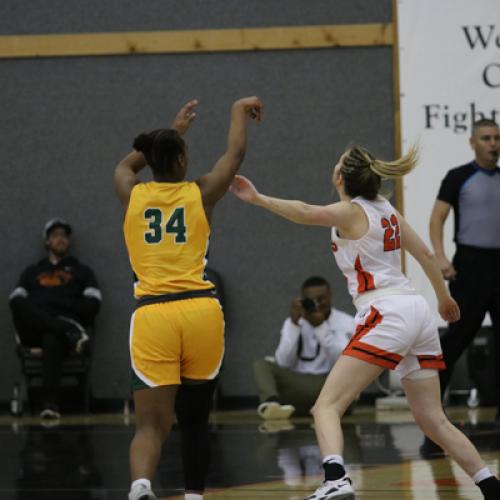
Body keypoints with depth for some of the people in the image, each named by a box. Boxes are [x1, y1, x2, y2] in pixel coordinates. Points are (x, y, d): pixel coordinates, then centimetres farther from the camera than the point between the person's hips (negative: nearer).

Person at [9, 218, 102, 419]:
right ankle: (69, 332, -42)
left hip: (66, 320, -2)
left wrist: (58, 302, -1)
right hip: (34, 332, 2)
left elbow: (92, 306, 8)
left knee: (52, 339, -41)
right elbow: (15, 300, 12)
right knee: (19, 304, -32)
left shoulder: (81, 272, 25)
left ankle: (50, 403, -54)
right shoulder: (32, 272, 29)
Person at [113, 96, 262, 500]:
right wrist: (240, 110, 38)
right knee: (195, 418, 17)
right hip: (201, 312, 0)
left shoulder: (132, 195, 9)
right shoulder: (200, 194, 5)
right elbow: (236, 153, 21)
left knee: (151, 424, -5)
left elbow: (125, 165, 34)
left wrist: (172, 131, 43)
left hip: (152, 315, 0)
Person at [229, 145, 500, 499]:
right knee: (433, 420, 16)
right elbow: (424, 253, 24)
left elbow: (306, 213, -25)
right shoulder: (386, 209, 16)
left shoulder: (351, 211, -5)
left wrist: (259, 199, -30)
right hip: (418, 312, 8)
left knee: (327, 406, -12)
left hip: (386, 315, -8)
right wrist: (444, 297, 38)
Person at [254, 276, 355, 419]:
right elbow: (284, 364, -4)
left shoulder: (346, 322, 3)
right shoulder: (292, 322, 9)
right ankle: (271, 403, -50)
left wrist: (321, 327, -19)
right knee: (262, 364, -21)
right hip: (299, 389, 2)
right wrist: (294, 325, -12)